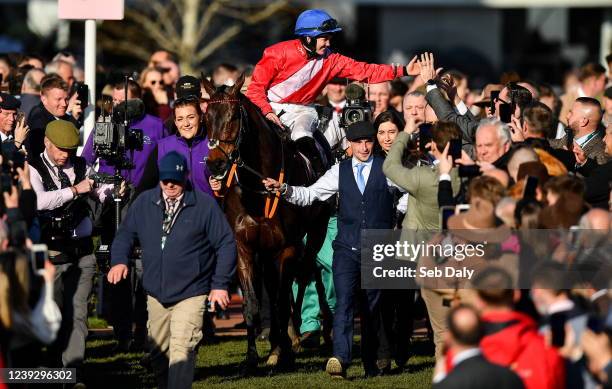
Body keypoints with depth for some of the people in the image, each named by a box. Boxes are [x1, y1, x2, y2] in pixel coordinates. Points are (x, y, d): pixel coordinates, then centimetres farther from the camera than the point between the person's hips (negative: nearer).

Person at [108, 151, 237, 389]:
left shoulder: (204, 205, -7)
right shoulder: (144, 203, 3)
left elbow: (226, 244, -3)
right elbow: (125, 233, 14)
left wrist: (220, 284, -6)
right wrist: (119, 260, -6)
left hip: (190, 295, -5)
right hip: (156, 295, 5)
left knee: (181, 352, -17)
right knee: (158, 354, 15)